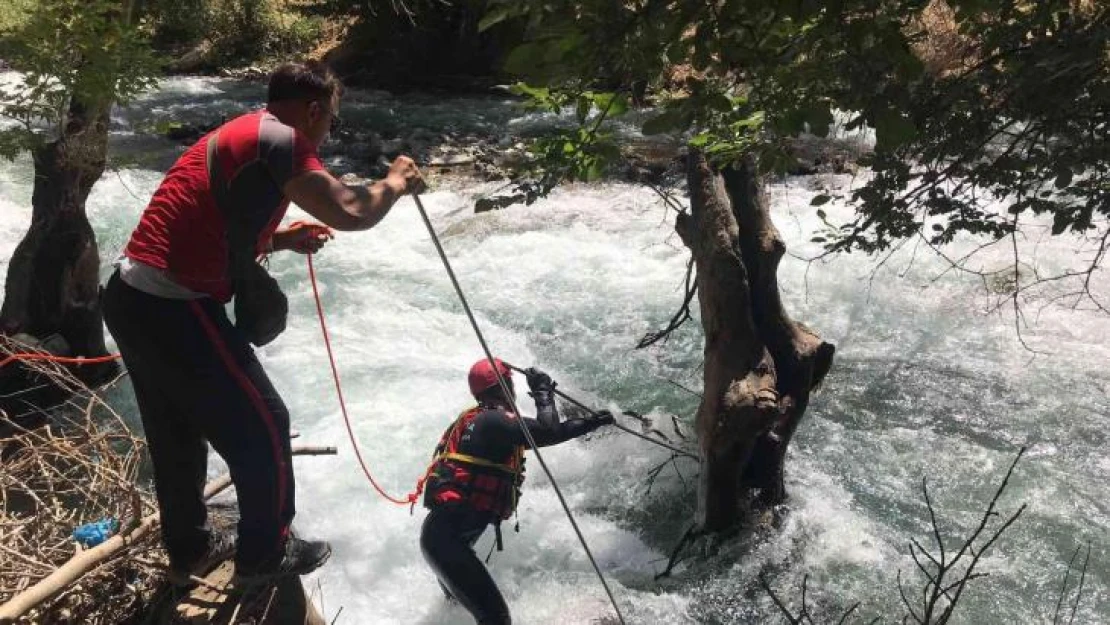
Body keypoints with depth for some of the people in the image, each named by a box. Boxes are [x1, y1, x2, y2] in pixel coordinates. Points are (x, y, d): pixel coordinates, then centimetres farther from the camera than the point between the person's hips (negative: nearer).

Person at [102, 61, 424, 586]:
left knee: (177, 432, 24)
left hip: (130, 297, 10)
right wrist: (394, 183, 1)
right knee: (260, 428, 6)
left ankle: (189, 547, 41)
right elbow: (351, 213, -18)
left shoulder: (236, 135, 18)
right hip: (173, 310, -10)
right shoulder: (278, 138, -11)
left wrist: (281, 239, 20)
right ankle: (264, 554, 23)